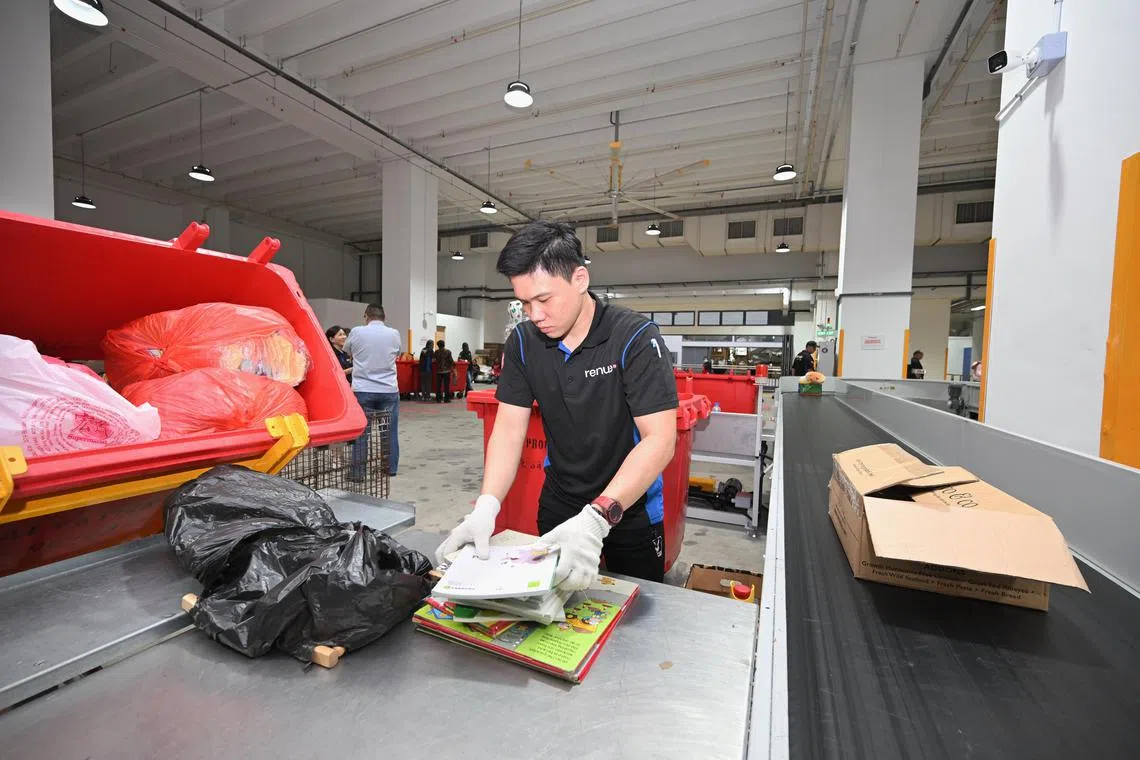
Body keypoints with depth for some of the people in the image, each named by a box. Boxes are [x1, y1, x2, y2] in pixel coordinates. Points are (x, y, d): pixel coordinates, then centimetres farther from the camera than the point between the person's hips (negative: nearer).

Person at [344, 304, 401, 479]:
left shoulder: (356, 332, -2)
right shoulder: (394, 334, 1)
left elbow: (347, 351, 15)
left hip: (363, 390, -1)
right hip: (389, 390, 1)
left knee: (361, 431, 5)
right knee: (390, 431, 10)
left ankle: (357, 472, 10)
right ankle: (391, 469, 19)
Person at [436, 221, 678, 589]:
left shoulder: (635, 337, -22)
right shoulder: (523, 341, -8)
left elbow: (659, 440, -27)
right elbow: (508, 430, -8)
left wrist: (597, 518, -37)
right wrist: (487, 506, -23)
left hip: (630, 508, -3)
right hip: (558, 502, 4)